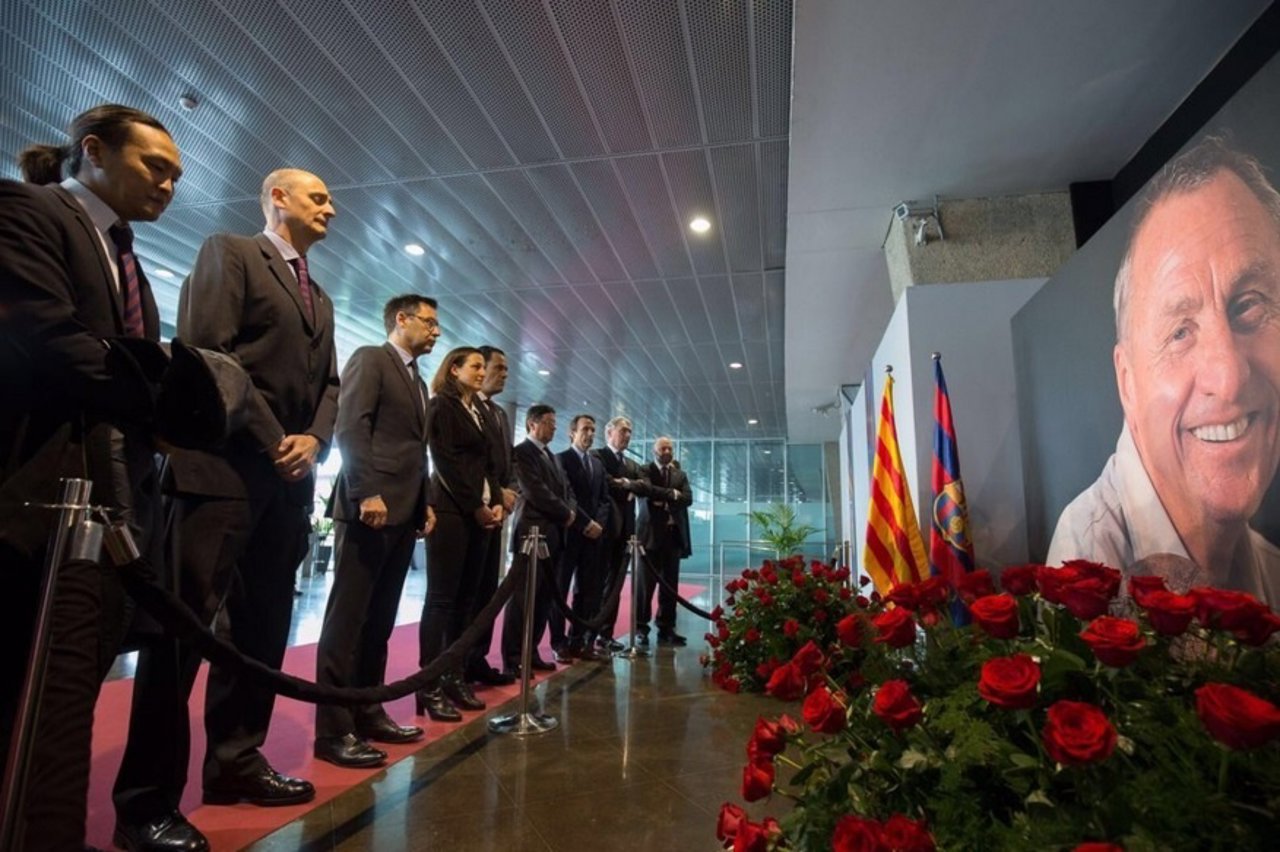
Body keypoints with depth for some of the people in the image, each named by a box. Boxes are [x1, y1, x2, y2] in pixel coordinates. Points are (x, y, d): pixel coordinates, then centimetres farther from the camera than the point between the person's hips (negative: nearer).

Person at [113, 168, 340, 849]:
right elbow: (207, 349, -10)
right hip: (225, 462, -7)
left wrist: (313, 440, -2)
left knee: (262, 625, 10)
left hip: (291, 475, 7)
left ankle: (235, 762, 21)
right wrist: (270, 439, -14)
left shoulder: (320, 298, 24)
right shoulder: (228, 253, 4)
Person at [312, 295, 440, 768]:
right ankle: (333, 729, 3)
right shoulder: (369, 359, 0)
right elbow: (350, 427, -12)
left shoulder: (417, 381, 24)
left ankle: (366, 712, 20)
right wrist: (367, 492, -20)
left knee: (380, 620, 11)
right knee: (347, 617, -4)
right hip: (371, 507, -8)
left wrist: (425, 502, 12)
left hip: (405, 513, 8)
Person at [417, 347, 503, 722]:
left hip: (480, 514, 7)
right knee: (441, 598, -6)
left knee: (464, 600, 8)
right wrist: (476, 507, -11)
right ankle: (430, 687, 0)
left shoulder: (478, 413, 20)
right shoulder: (441, 406, -2)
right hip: (451, 511, -7)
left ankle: (455, 678, 14)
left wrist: (496, 502, 2)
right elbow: (446, 463, -10)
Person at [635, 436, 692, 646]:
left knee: (670, 585, 6)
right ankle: (641, 628, 8)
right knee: (646, 584, -1)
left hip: (673, 535, 4)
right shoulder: (645, 471, 3)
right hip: (651, 534, -4)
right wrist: (672, 494, -10)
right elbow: (648, 490, -17)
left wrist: (665, 500, -11)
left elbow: (688, 498, 1)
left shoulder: (681, 475, 17)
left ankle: (666, 629, 14)